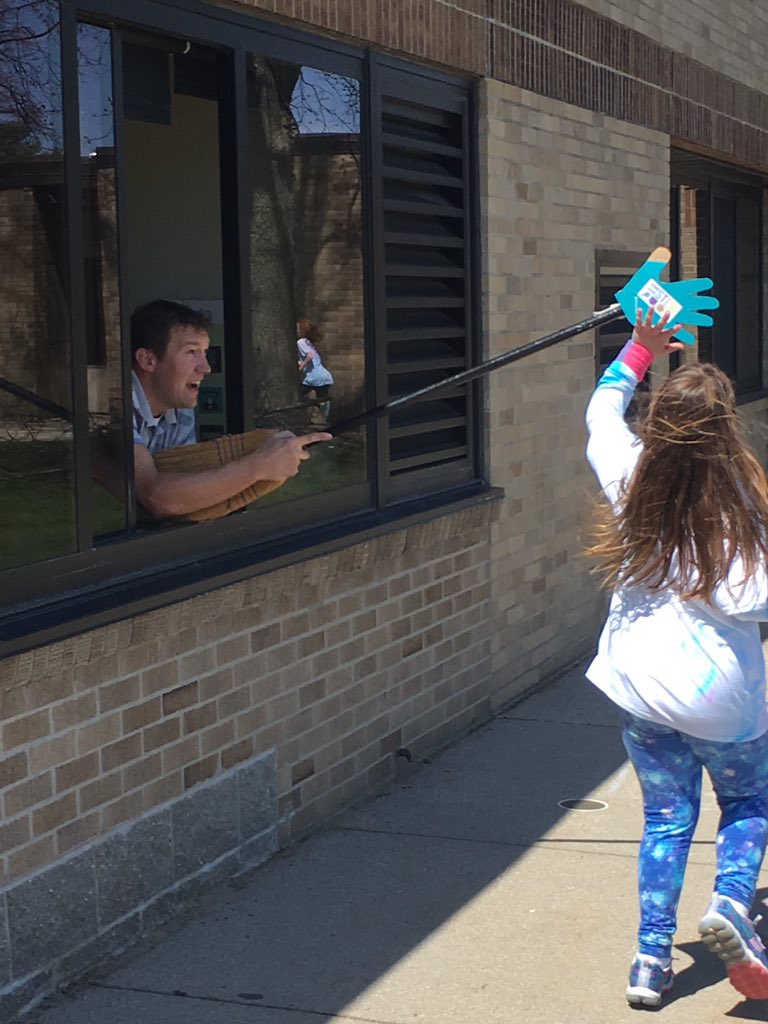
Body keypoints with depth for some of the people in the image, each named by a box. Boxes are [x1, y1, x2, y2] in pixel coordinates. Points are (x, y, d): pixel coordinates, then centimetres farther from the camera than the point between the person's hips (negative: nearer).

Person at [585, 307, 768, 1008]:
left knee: (666, 818, 16)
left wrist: (640, 348, 22)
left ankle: (652, 960, 14)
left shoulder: (631, 477, -6)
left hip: (639, 681, 4)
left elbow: (602, 411, 14)